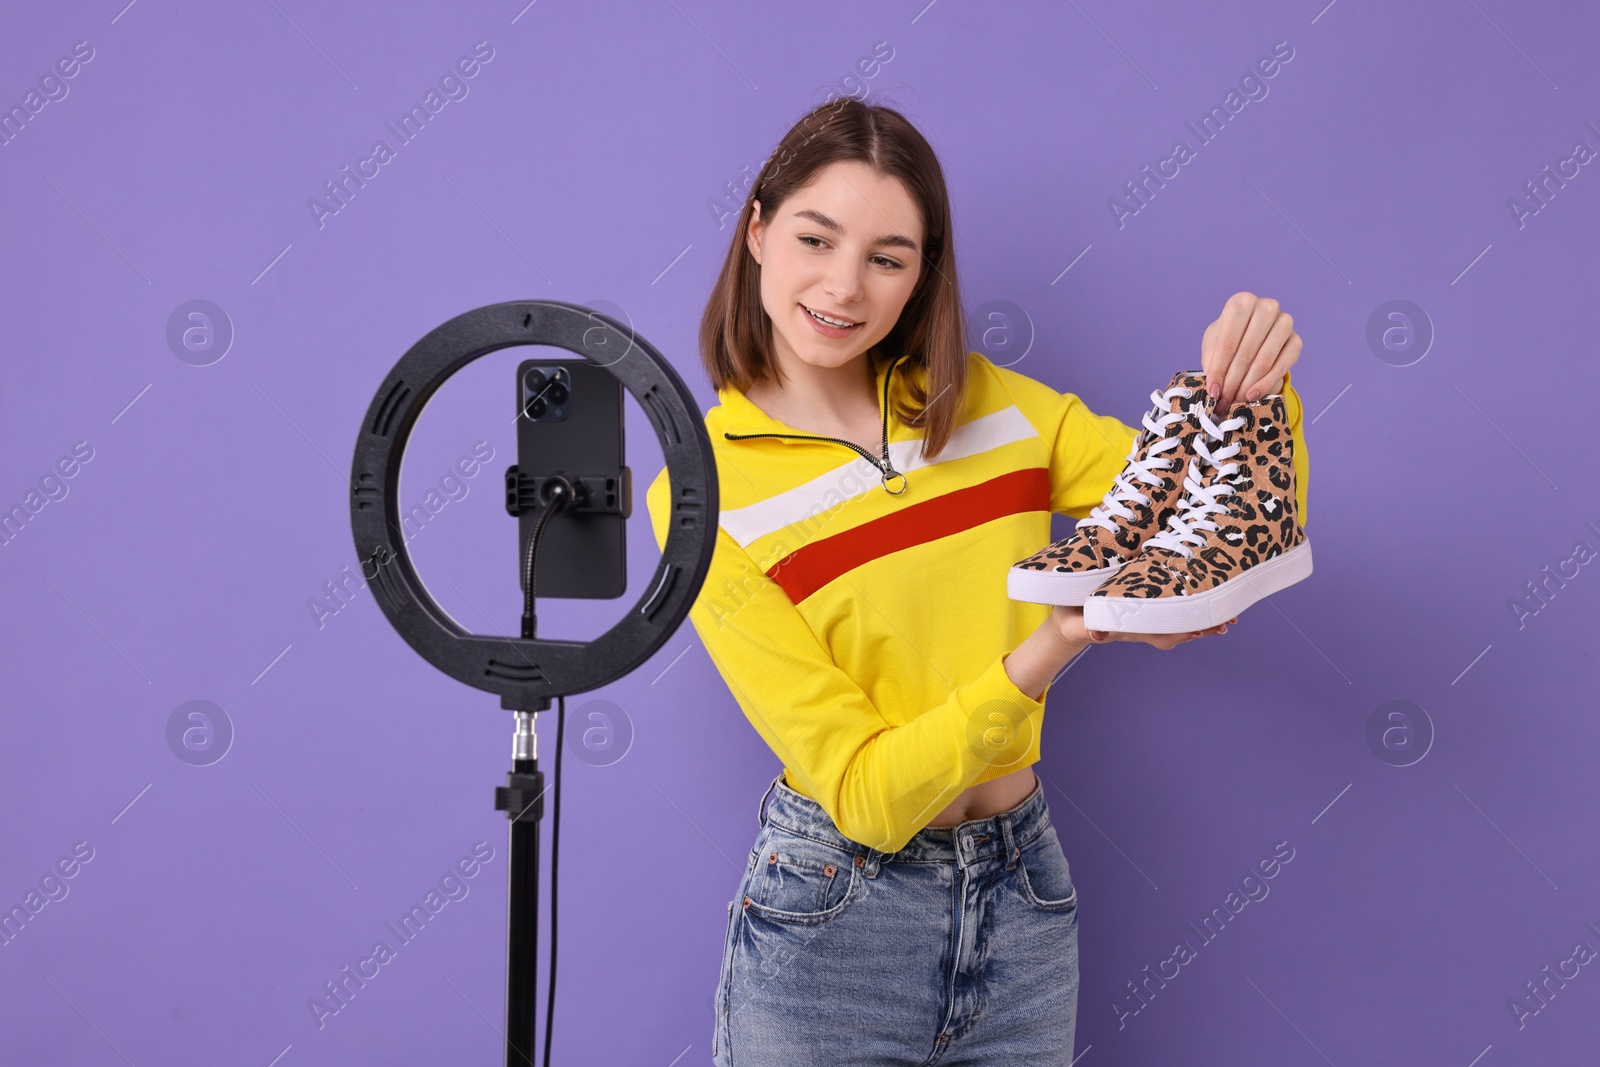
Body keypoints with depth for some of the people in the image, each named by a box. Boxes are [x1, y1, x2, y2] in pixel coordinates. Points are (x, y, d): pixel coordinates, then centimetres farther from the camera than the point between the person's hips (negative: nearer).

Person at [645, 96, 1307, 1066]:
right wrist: (1060, 641, -30)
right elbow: (867, 796, -18)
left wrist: (1255, 391, -20)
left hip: (1026, 899, 4)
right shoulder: (704, 495, -13)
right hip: (834, 916, -4)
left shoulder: (991, 406, 0)